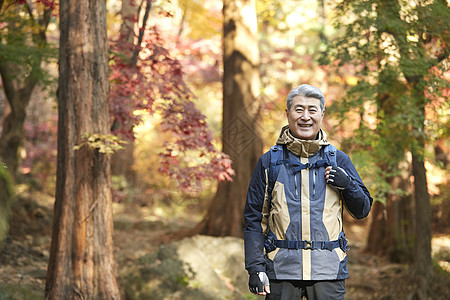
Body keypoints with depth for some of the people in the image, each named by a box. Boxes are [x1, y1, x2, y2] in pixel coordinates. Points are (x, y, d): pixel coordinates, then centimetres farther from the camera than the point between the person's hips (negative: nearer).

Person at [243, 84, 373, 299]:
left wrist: (347, 185, -7)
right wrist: (256, 267, -3)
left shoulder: (338, 160, 10)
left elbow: (362, 210, 13)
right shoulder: (269, 162, 7)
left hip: (328, 270, 1)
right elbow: (254, 219, 7)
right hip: (281, 269, 0)